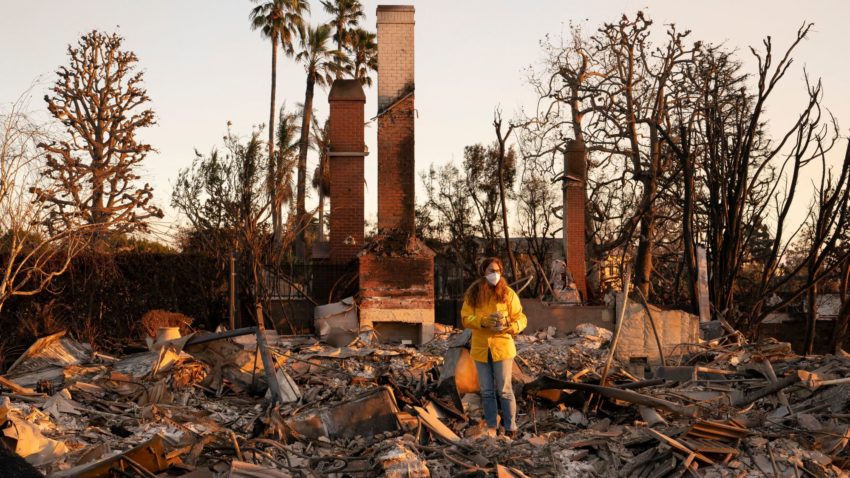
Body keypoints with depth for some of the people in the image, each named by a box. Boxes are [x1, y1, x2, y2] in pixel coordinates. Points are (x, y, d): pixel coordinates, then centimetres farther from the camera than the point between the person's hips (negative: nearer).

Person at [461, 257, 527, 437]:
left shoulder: (507, 293, -3)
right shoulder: (473, 294, 3)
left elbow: (521, 319, 0)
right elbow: (466, 318, -4)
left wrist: (510, 326, -21)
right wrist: (483, 321, -22)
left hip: (502, 347, -3)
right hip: (480, 349, 3)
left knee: (504, 390, 0)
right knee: (487, 391, 11)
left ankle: (510, 428, 9)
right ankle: (491, 428, 21)